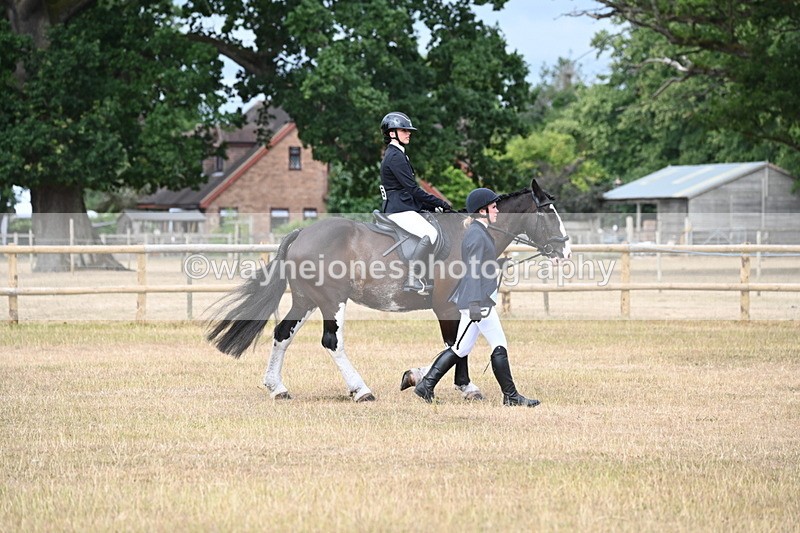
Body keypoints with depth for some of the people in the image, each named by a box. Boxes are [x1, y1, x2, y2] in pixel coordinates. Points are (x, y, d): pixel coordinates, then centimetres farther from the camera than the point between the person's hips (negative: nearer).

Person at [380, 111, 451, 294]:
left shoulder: (396, 154, 21)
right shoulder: (395, 156, -13)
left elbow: (409, 189, 23)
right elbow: (412, 188, -17)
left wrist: (431, 206, 15)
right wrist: (438, 203, -11)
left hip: (404, 207, 11)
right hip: (399, 209, -11)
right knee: (430, 234, -27)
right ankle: (413, 278, -30)